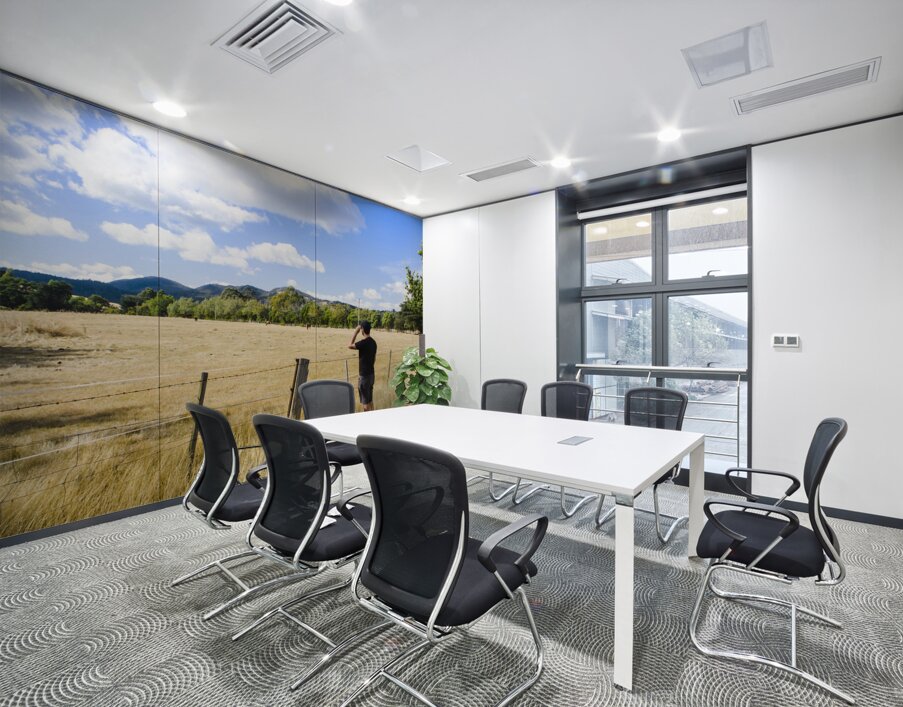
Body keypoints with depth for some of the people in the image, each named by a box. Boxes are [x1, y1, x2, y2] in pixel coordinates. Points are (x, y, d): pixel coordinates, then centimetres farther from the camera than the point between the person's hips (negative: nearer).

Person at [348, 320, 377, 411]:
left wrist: (355, 333, -8)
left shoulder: (364, 342, -21)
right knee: (370, 400, 17)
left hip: (364, 375, -9)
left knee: (365, 401, 1)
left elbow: (350, 346, -8)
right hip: (371, 374, 9)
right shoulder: (373, 342, 6)